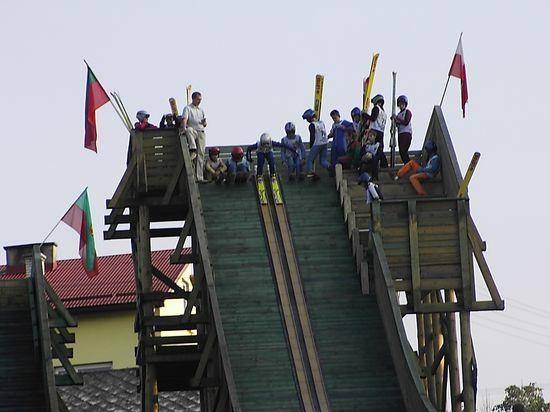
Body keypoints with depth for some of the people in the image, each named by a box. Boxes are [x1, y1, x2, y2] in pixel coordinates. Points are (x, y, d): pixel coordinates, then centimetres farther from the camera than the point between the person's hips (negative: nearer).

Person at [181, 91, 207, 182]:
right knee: (189, 130, -42)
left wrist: (204, 122, 1)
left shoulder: (201, 110, 24)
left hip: (201, 132, 5)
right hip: (193, 130, -5)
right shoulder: (187, 108, 7)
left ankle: (200, 177, -5)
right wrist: (184, 128, -28)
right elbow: (184, 119, -9)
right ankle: (192, 150, -62)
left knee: (201, 154, -3)